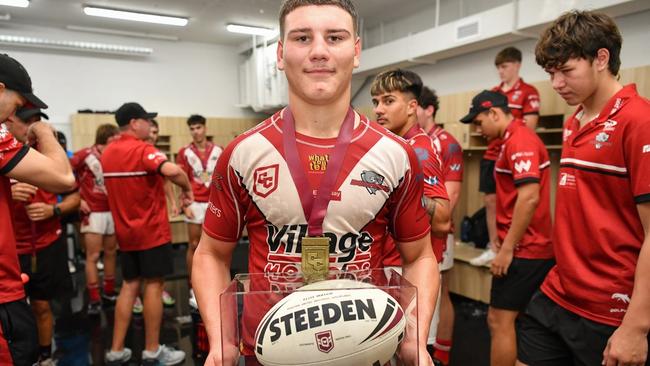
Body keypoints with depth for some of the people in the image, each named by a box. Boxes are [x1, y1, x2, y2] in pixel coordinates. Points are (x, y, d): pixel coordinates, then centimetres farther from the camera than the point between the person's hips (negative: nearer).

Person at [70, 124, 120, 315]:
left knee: (111, 252, 13)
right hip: (94, 212, -5)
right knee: (93, 255, -2)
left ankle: (109, 291, 26)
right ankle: (94, 299, 6)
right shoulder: (85, 155, -9)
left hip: (112, 211, 5)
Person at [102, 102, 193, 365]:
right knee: (153, 285, 2)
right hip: (152, 230, -7)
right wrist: (187, 188, -18)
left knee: (129, 285, 14)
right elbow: (172, 170, -34)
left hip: (125, 232, 7)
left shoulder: (108, 153, 9)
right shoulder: (142, 150, -16)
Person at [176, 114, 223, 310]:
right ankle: (193, 288, 12)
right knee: (194, 245, 3)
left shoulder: (218, 151, 4)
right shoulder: (185, 152, 0)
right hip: (195, 204, -1)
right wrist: (185, 204, -8)